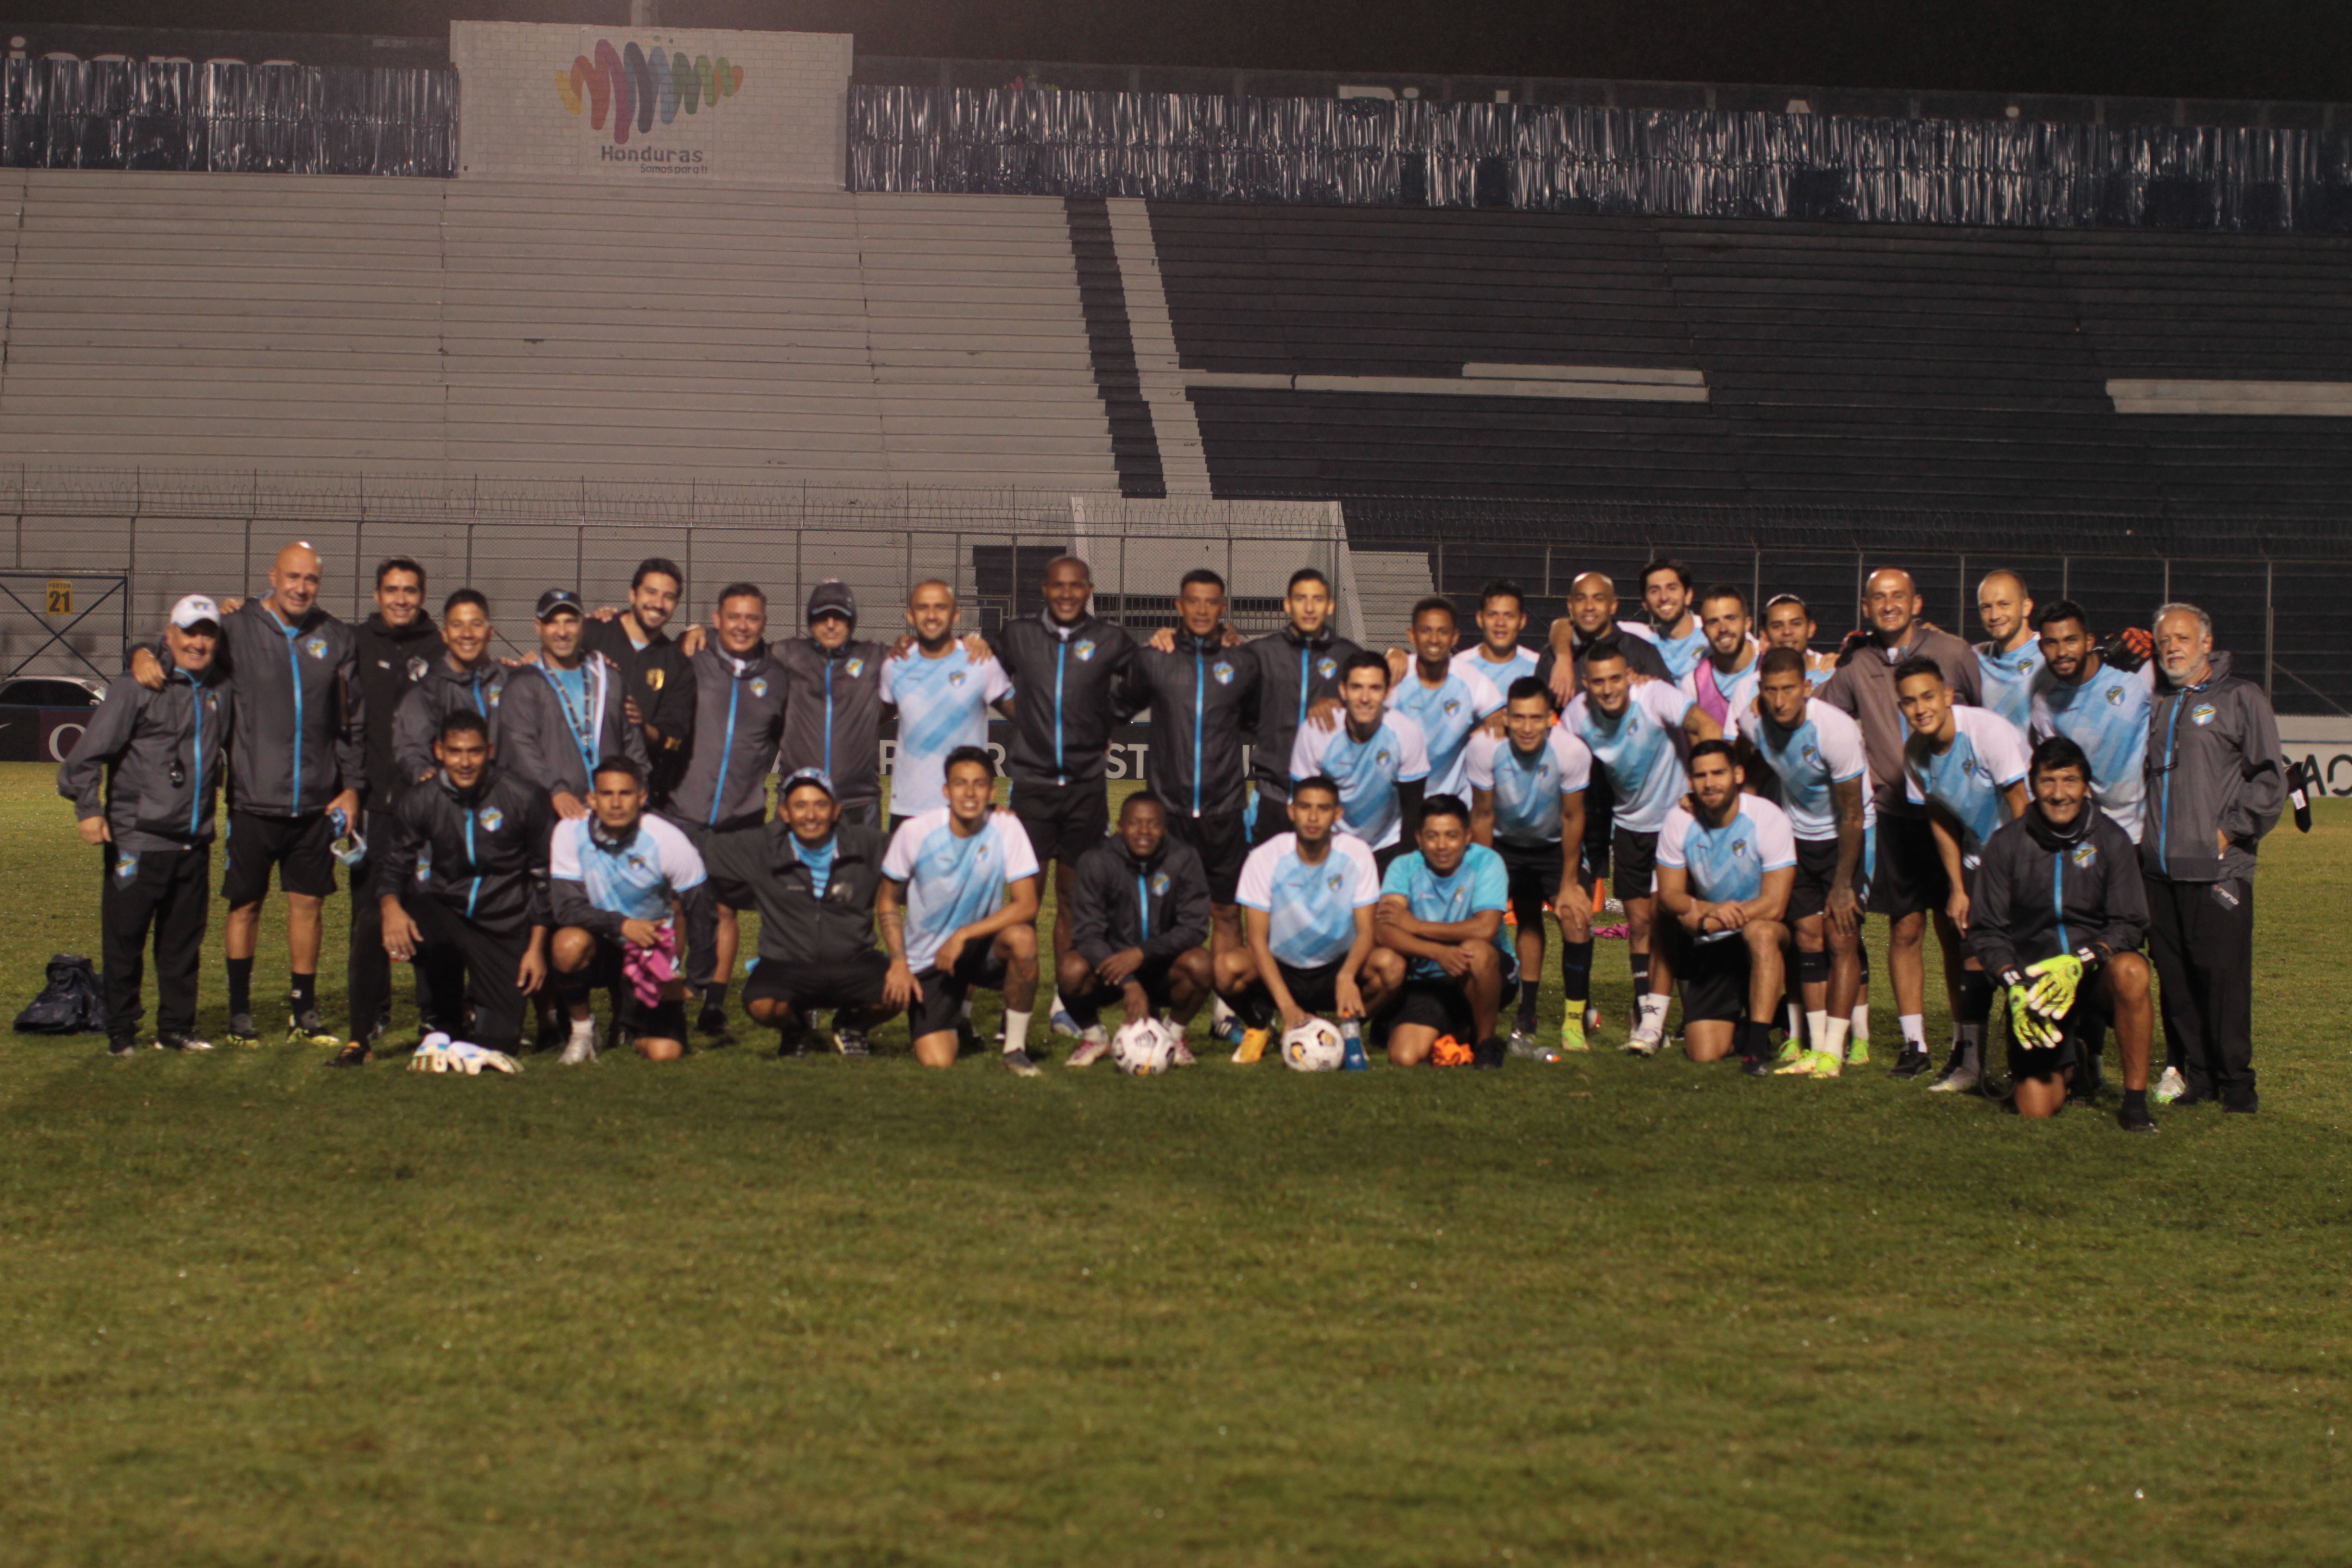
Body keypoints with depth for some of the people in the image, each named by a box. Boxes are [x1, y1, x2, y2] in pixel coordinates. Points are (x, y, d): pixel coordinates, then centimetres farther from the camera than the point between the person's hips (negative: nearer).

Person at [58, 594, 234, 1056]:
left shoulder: (222, 690, 11)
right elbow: (88, 752, -9)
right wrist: (88, 808, -17)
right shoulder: (136, 688, -6)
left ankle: (176, 1028, 20)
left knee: (183, 943, 10)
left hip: (194, 843, 5)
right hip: (136, 840, -5)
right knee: (124, 941, 1)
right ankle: (121, 1033, 10)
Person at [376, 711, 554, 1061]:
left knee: (498, 1043, -11)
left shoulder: (525, 799, -7)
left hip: (504, 928, -1)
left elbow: (545, 876, 0)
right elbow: (395, 865, 3)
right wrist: (391, 905, -22)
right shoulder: (418, 802, -1)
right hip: (446, 911, 2)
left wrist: (537, 948, -3)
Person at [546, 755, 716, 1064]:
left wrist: (693, 978, -8)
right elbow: (566, 907, -20)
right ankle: (580, 1028, -7)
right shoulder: (570, 833, -17)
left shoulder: (668, 840, -19)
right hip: (600, 944, 0)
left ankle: (630, 1022, 24)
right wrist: (622, 924, -35)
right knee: (569, 943, -37)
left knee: (665, 1053, -14)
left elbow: (702, 913, -9)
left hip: (653, 951, 0)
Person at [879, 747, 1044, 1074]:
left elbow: (1027, 905, -18)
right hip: (926, 959, 0)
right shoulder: (914, 832, -12)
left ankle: (1016, 1045, -12)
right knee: (937, 1062, -17)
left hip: (982, 947, 0)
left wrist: (963, 936, -26)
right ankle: (960, 1015, 22)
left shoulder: (1006, 828, -14)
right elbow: (888, 903, 0)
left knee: (1022, 937, -35)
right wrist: (899, 964, -13)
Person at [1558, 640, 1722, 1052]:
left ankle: (1655, 1020, -8)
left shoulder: (1654, 696, -25)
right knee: (1638, 922, 8)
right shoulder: (1578, 714, -11)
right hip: (1629, 825, 4)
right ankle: (1645, 1009, 20)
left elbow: (1708, 728, -36)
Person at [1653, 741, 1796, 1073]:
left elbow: (1774, 906, -21)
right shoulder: (1679, 822, -7)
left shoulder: (1767, 818, -17)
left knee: (1761, 933, -41)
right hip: (1710, 946, 3)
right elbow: (1669, 895, -3)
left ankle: (1758, 1045, -30)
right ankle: (1741, 1022, 26)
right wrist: (1711, 909, -25)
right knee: (1705, 1054, -10)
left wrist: (1704, 920, -25)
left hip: (1765, 928, -3)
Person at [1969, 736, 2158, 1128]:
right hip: (2033, 978, 0)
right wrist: (2016, 985, -17)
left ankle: (2135, 1102, -22)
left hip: (2096, 974, 0)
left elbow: (2128, 924, -6)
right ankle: (2064, 1064, 29)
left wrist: (2079, 964, -24)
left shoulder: (2112, 840, -1)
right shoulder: (2008, 843, -1)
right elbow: (1985, 931, -1)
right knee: (2037, 1112, -9)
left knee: (2131, 973, -37)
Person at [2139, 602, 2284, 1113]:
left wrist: (2232, 830, -6)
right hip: (2160, 868, 5)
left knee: (2223, 975, -7)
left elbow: (2269, 777, -1)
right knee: (2174, 979, 5)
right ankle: (2191, 1075, 12)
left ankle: (2236, 1081, 0)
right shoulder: (2154, 702, 19)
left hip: (2218, 869, -5)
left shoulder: (2241, 698, 3)